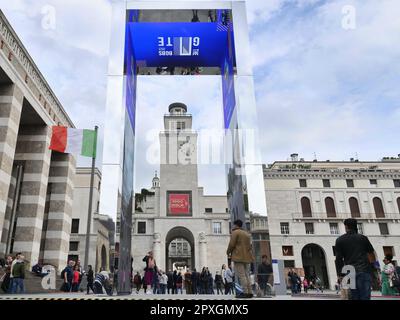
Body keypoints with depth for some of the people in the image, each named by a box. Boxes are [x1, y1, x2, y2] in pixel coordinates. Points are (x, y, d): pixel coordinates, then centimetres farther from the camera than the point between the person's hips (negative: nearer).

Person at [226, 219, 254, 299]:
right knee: (247, 275, 9)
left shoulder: (235, 232, -3)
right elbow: (250, 246, 19)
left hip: (238, 257, -8)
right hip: (247, 257, 8)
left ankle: (245, 292, -12)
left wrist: (228, 252, 5)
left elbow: (231, 244, -10)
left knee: (241, 275, -9)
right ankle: (249, 292, 6)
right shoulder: (247, 234, 21)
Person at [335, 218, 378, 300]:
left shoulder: (340, 240, 7)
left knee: (354, 297, 6)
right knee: (365, 297, -4)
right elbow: (371, 254, 16)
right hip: (364, 270, 0)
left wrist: (339, 274, 5)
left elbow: (338, 259, 1)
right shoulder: (363, 238, 11)